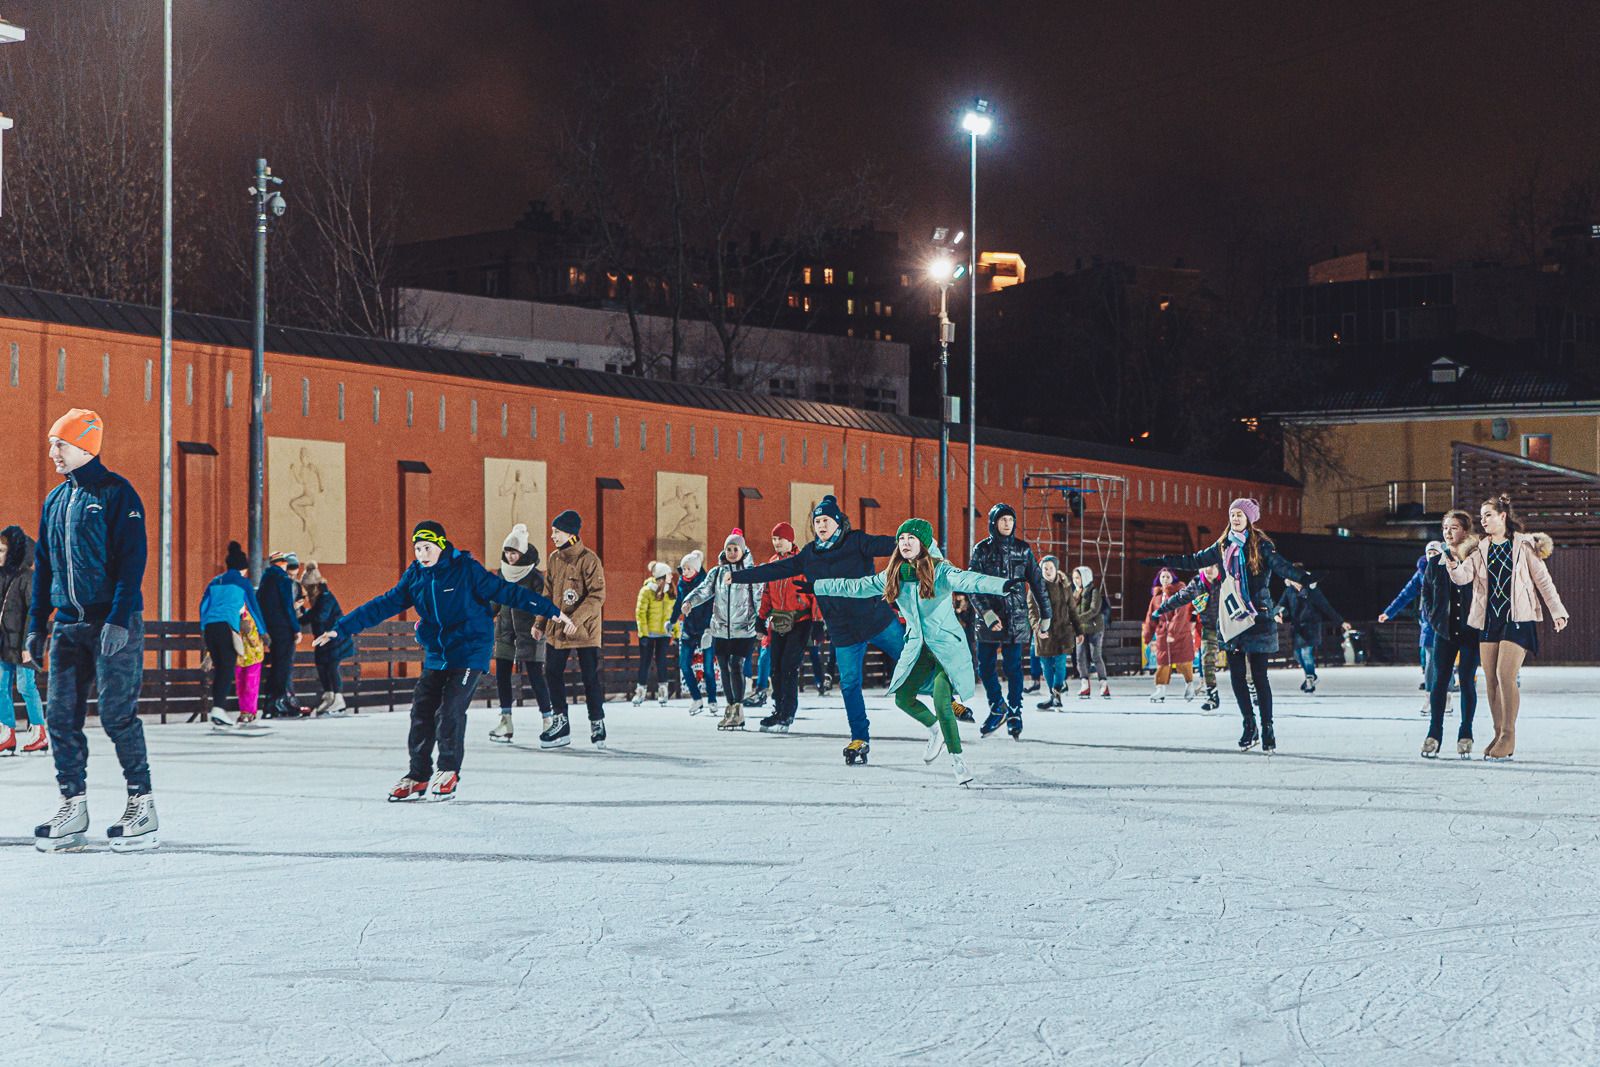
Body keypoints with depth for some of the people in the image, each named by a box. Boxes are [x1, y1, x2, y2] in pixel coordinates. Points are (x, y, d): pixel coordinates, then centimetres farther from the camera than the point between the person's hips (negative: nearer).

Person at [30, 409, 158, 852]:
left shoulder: (116, 494, -6)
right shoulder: (55, 501, 15)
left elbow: (132, 560, -12)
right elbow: (43, 566, 21)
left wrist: (119, 619, -19)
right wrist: (37, 624, 15)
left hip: (114, 623, -7)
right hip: (68, 625, 7)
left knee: (117, 714, -7)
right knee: (60, 716, 2)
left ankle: (143, 808, 1)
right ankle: (73, 809, 10)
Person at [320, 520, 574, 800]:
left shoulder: (466, 569, -11)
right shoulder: (415, 576, 3)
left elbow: (504, 591, -12)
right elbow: (383, 606, 6)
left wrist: (551, 611, -16)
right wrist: (341, 629, 3)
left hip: (469, 653, -5)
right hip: (435, 655, 5)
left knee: (450, 710, -14)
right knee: (422, 712, 1)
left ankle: (449, 771, 5)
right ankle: (418, 776, 15)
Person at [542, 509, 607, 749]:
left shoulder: (589, 560, -13)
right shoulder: (554, 559, 7)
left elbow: (597, 596, -17)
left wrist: (575, 620, -24)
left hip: (584, 630, -6)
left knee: (590, 677, 1)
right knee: (553, 674, 4)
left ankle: (597, 723, 16)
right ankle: (560, 723, 13)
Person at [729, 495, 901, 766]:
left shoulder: (856, 542, -5)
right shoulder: (809, 555, 8)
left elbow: (884, 545, -21)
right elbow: (775, 570, 14)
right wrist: (738, 577, 14)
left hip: (878, 620, -4)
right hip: (844, 633, 4)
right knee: (849, 685, 2)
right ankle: (860, 739, 13)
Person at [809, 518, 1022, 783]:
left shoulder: (939, 571, -14)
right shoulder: (893, 576, 4)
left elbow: (967, 580, -32)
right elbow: (856, 586, 14)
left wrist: (1004, 585, -51)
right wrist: (816, 586, 18)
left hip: (946, 644, -6)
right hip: (917, 646, 6)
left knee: (941, 702, -20)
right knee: (903, 698, -1)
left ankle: (957, 759, -5)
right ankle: (935, 730, 29)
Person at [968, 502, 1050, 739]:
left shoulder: (1023, 549, 4)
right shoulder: (981, 550, 1)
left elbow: (1037, 583, 9)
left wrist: (1045, 616, 7)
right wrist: (987, 614, -17)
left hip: (1016, 617, 0)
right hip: (988, 618, 0)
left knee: (1014, 668, -1)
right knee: (985, 667, 2)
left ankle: (1014, 715, 8)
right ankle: (998, 708, 21)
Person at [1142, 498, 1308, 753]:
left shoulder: (1261, 546, -3)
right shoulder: (1223, 547, 12)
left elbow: (1280, 566, -17)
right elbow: (1194, 561, 22)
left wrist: (1301, 577, -37)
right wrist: (1162, 561, 24)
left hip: (1257, 619, -5)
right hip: (1232, 619, 5)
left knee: (1259, 675, -5)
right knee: (1236, 675, 3)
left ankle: (1267, 730, 3)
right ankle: (1249, 727, 14)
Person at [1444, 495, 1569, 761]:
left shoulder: (1524, 545, 2)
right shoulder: (1479, 549, 11)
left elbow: (1542, 580, 5)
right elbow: (1463, 577, -2)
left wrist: (1557, 611, 2)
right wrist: (1453, 565, -24)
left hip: (1517, 618, -4)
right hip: (1488, 619, 5)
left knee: (1505, 674, -15)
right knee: (1490, 679, 3)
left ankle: (1509, 736, -7)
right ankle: (1499, 734, 12)